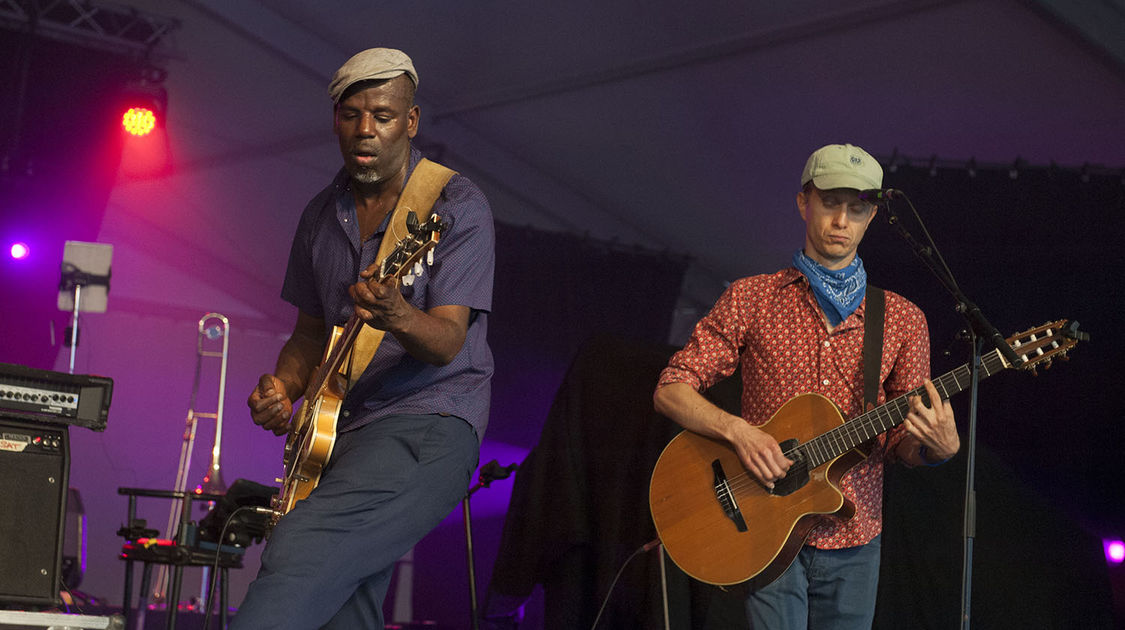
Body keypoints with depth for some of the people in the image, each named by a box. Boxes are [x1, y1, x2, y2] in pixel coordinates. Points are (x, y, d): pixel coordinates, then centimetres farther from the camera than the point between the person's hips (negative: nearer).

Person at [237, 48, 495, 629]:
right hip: (336, 431, 7)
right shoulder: (321, 215, 15)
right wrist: (282, 390, 1)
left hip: (427, 423, -7)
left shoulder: (456, 205, -5)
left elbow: (447, 342, -14)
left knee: (302, 550, -29)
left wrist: (397, 317, -36)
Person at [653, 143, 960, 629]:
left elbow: (901, 444, 8)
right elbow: (670, 390, 0)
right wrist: (738, 431, -16)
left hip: (853, 538, 3)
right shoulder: (752, 299, 3)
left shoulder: (902, 320, 8)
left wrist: (938, 445, -15)